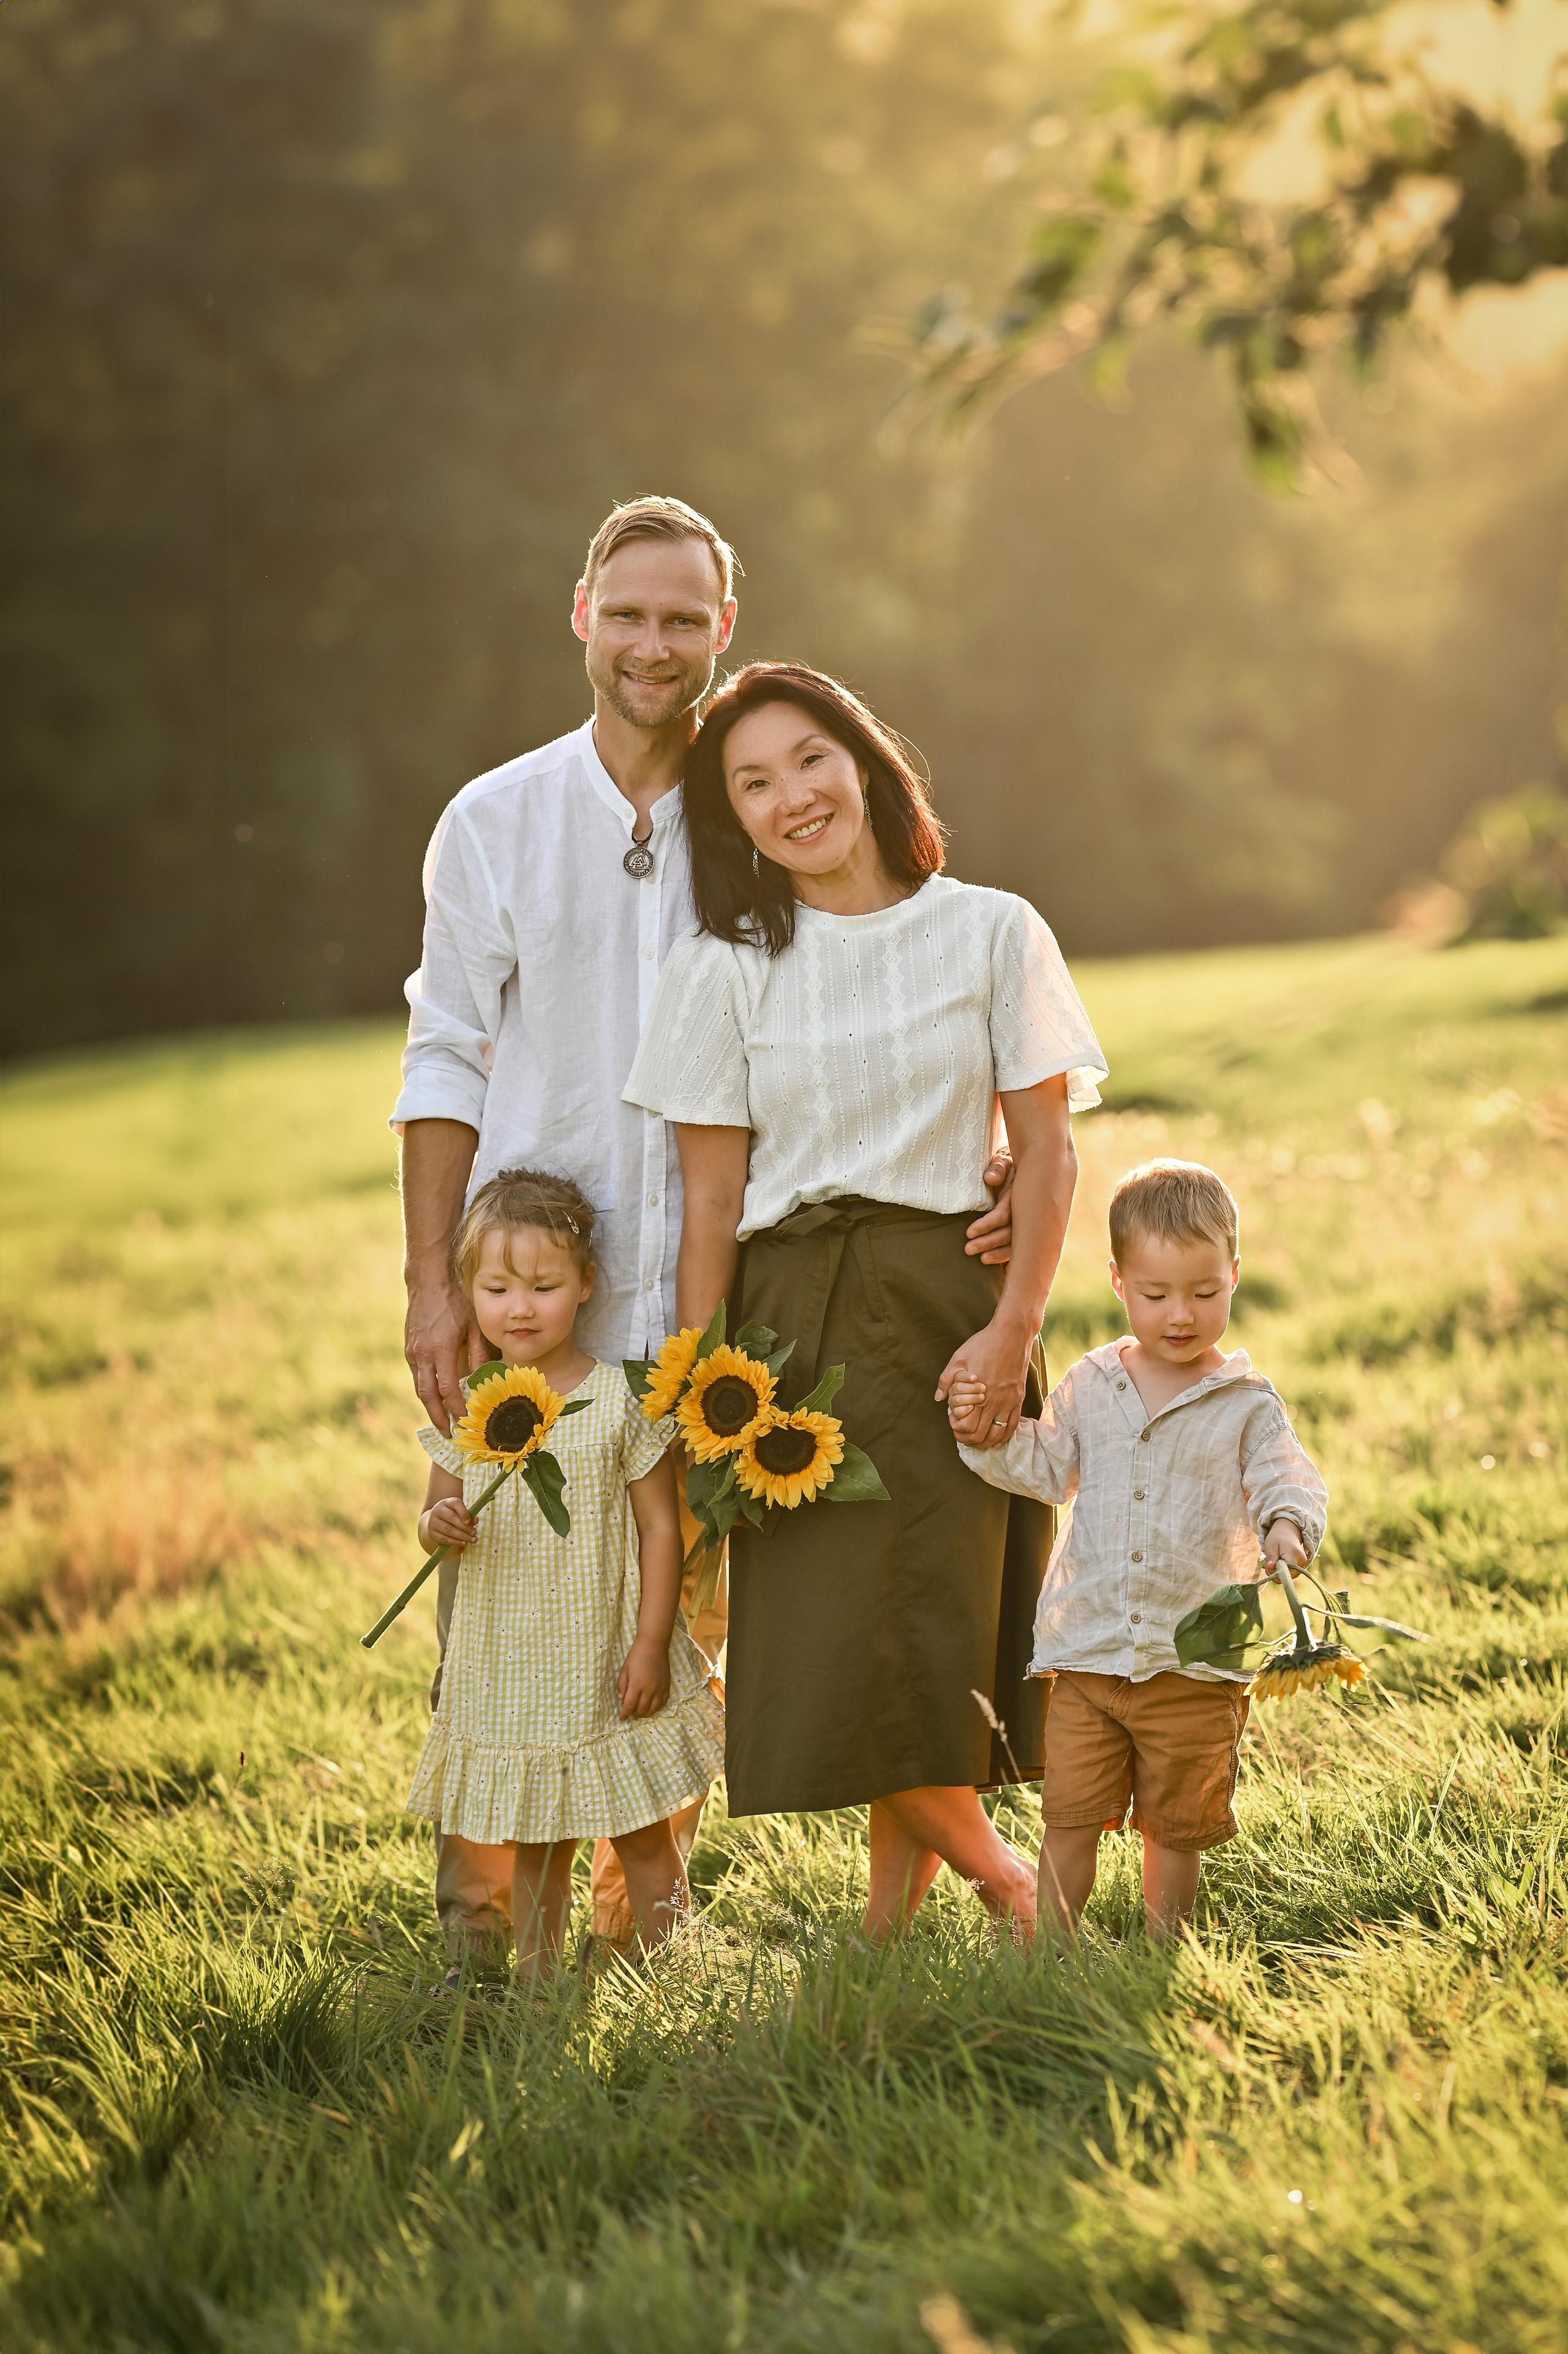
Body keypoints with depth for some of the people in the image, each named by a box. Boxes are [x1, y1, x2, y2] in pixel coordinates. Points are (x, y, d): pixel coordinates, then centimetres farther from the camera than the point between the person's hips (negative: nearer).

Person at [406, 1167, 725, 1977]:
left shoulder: (620, 1401, -8)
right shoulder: (468, 1409, 1)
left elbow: (660, 1525, -6)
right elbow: (439, 1513, 10)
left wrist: (651, 1645, -12)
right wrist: (439, 1524, -15)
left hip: (604, 1662, -3)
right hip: (508, 1669, 3)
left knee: (642, 1840, 7)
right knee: (533, 1848, 13)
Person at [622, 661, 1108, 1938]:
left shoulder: (990, 933, 5)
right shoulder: (724, 969, 5)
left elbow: (1046, 1148, 3)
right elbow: (711, 1196, 3)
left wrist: (1014, 1327, -8)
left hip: (956, 1306, 0)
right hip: (798, 1318, 0)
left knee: (943, 1622, -5)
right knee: (835, 1632, -7)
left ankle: (892, 1916, 11)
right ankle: (1005, 1879, 12)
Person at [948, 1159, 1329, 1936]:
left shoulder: (1247, 1404, -2)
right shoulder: (1090, 1387, 6)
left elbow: (1287, 1478, -9)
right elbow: (1047, 1468, 11)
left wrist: (1288, 1524, -31)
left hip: (1197, 1662, -1)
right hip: (1088, 1652, 1)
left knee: (1175, 1827, 11)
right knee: (1069, 1818, 3)